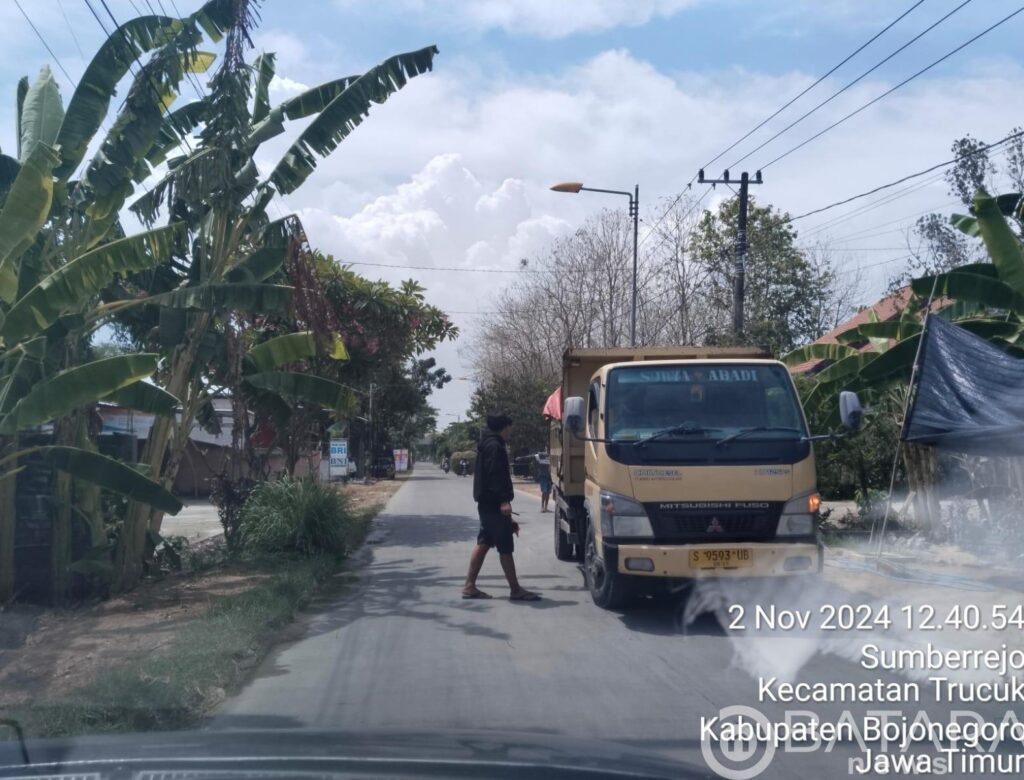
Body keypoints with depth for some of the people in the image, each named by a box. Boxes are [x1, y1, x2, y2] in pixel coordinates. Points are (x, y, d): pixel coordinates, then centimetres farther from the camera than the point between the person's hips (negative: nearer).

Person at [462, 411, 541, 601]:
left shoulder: (488, 444, 19)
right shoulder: (495, 446, -14)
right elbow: (495, 475, -23)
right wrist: (504, 500, -28)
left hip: (487, 503, 10)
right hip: (494, 504, -10)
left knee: (483, 543, 10)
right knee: (505, 547, -5)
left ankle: (469, 586, 11)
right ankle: (515, 589, 0)